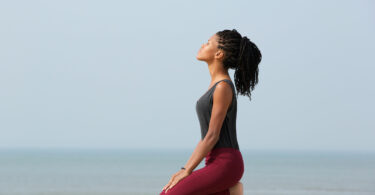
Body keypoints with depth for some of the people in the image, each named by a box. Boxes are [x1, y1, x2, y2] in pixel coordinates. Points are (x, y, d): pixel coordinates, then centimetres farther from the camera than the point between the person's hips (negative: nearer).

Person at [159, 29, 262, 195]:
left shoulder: (223, 87, -13)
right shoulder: (217, 84, 16)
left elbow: (212, 136, -14)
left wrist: (187, 171, -11)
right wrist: (186, 168, 15)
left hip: (225, 164, -9)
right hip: (216, 163, 9)